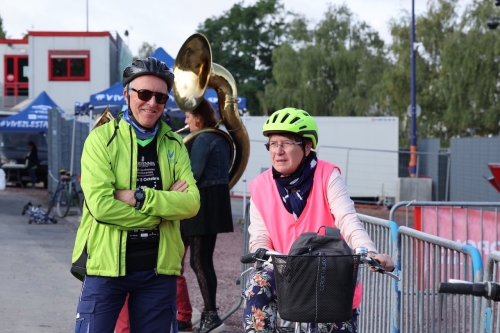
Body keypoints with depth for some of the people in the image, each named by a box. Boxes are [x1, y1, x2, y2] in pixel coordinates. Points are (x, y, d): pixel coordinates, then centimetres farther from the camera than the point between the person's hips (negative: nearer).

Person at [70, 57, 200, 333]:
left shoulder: (174, 145, 7)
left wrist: (139, 197, -17)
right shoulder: (102, 138, -5)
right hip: (106, 263, -4)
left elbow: (191, 202, -5)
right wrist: (164, 206, -12)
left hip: (159, 267, 4)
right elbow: (100, 204, -17)